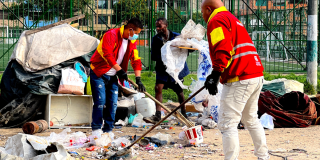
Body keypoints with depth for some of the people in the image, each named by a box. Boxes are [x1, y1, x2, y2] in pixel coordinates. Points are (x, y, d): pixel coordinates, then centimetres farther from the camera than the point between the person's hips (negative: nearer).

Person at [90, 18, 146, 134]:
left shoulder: (132, 41, 5)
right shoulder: (111, 35, -18)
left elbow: (136, 60, 6)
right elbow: (107, 54, -29)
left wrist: (138, 79, -5)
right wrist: (119, 70, -34)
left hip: (113, 76, 7)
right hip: (99, 73, -7)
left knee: (113, 104, 4)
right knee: (100, 101, -12)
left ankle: (108, 130, 11)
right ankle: (96, 129, -4)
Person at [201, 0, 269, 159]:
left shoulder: (217, 20, -3)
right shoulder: (233, 19, 27)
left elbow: (223, 48, -19)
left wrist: (216, 74, -26)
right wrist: (217, 75, 34)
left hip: (239, 80, -10)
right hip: (257, 76, 10)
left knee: (227, 124, -9)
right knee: (251, 120, 23)